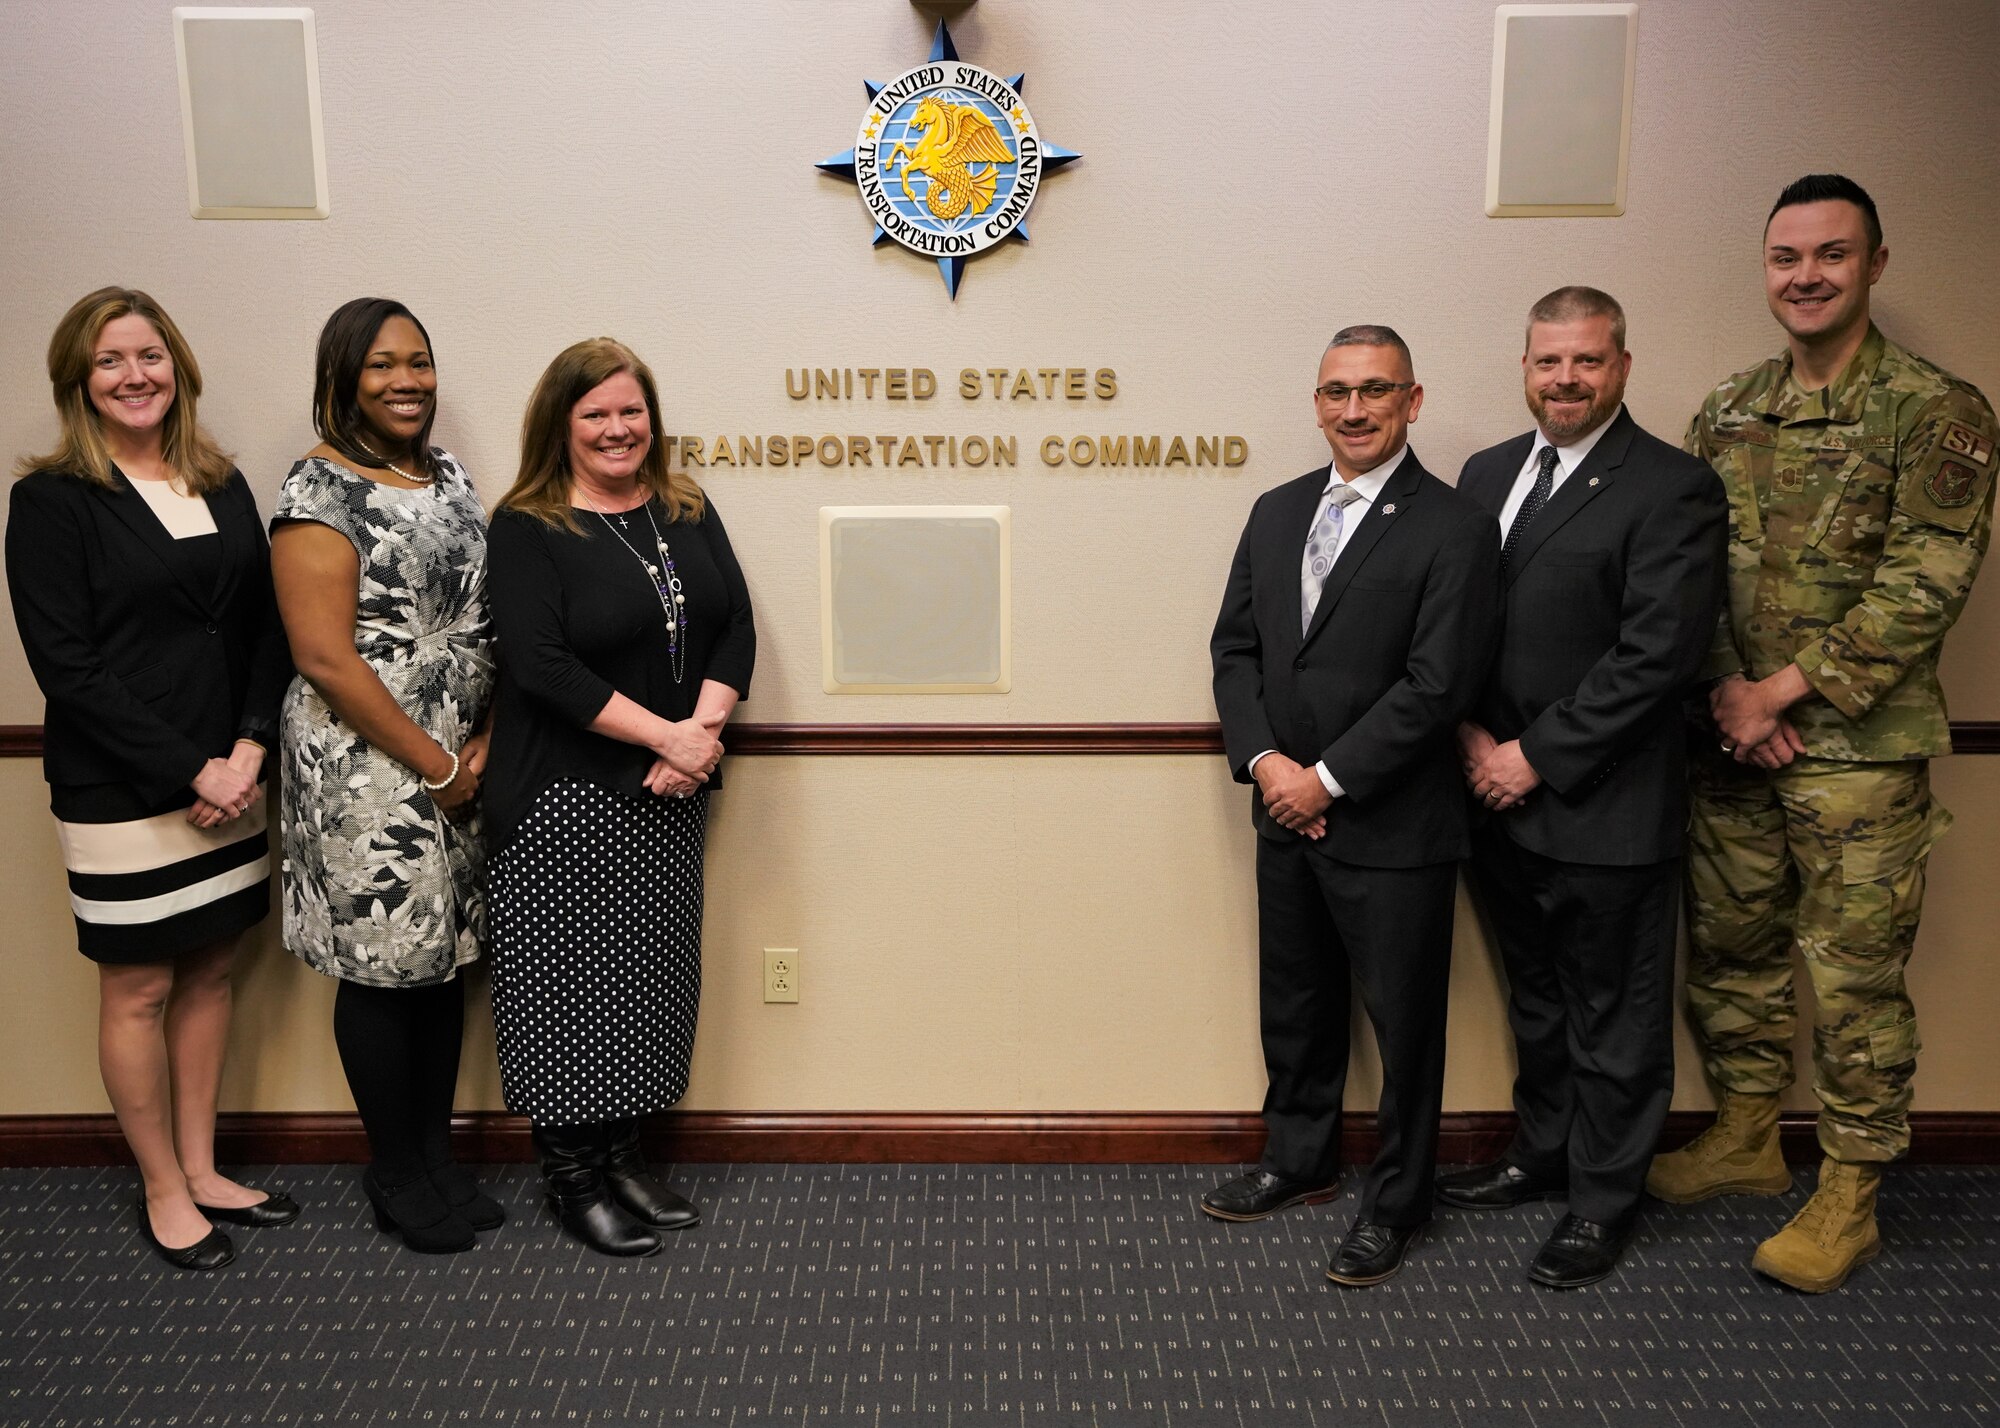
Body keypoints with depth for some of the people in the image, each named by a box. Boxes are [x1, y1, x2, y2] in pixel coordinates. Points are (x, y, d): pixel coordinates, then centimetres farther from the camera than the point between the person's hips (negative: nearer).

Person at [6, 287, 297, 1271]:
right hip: (119, 793, -5)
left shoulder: (222, 486, 8)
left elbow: (267, 628, 6)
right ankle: (164, 1192, 23)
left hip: (230, 779, 5)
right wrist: (189, 769, -15)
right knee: (138, 990, 7)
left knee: (209, 971, 13)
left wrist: (249, 746, -8)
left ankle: (201, 1169, 29)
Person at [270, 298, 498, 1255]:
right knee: (384, 964, 4)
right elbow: (325, 658, -16)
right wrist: (433, 765, -13)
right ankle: (395, 1173, 23)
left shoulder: (451, 477, 10)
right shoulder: (319, 495, -11)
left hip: (461, 762, 7)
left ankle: (437, 1152, 30)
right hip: (364, 767, -6)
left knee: (447, 955, 14)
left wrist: (485, 743, -1)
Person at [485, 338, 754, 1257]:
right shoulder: (526, 529, -7)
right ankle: (572, 1178, 18)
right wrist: (665, 734, -19)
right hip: (566, 798, -5)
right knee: (572, 978, 2)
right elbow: (541, 665, -17)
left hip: (669, 797, 6)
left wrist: (702, 730, -12)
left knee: (651, 973, 12)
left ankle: (620, 1157, 27)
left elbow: (735, 629, 4)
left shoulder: (687, 512, 9)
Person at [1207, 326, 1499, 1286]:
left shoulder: (1455, 530, -11)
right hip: (1286, 814, 6)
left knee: (1403, 1021, 8)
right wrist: (1264, 760, -7)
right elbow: (1235, 647, 7)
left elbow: (1437, 684, -17)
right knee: (1295, 1006, 20)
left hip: (1393, 829, -6)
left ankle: (1393, 1204, 27)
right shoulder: (1276, 514, 9)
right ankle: (1298, 1162, 40)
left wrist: (1326, 778, -16)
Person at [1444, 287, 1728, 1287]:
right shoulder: (1488, 474, 9)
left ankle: (1603, 1200, 26)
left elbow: (1658, 654, -18)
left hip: (1605, 810, -6)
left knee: (1612, 1017, 9)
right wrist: (1474, 738, -5)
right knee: (1536, 1000, 22)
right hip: (1501, 794, 6)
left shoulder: (1672, 489, -12)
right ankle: (1540, 1155, 40)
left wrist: (1537, 756, -17)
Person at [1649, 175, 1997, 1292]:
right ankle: (1748, 1137, 33)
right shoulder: (1726, 414, 10)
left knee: (1855, 974, 2)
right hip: (1731, 739, 5)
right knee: (1730, 945, 14)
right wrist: (1729, 688, -7)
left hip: (1860, 748, -5)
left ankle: (1850, 1197, 17)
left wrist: (1788, 688, -16)